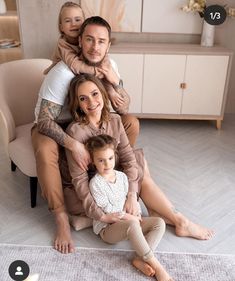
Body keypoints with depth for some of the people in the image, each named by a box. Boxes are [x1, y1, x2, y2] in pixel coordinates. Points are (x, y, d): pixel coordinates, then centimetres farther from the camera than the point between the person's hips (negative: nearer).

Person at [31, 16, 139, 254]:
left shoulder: (108, 65, -12)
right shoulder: (63, 73, -30)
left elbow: (123, 109, -12)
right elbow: (44, 120, -31)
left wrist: (115, 82, -30)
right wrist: (74, 145, -43)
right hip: (53, 126, -5)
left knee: (131, 123, -12)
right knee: (45, 151, -38)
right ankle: (61, 216, -21)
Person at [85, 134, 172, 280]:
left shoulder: (122, 176, 5)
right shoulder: (96, 183, -16)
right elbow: (107, 209, -17)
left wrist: (137, 215, -5)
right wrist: (130, 217, -15)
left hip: (127, 221, 7)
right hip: (107, 228, -7)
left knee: (160, 223, -9)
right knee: (132, 224, -38)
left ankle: (140, 259, -22)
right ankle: (156, 265, -30)